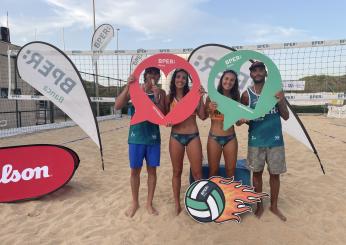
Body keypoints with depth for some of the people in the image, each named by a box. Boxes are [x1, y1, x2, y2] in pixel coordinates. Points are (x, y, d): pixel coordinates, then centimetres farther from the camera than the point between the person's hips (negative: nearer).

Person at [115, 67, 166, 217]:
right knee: (135, 170, 8)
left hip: (153, 137, 1)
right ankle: (135, 203, 28)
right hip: (136, 136, -1)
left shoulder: (161, 93, -1)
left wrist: (157, 99, -20)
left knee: (152, 170, 9)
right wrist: (127, 86, -22)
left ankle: (149, 203, 26)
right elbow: (117, 106, -12)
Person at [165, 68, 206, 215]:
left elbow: (203, 116, -5)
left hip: (193, 137, -1)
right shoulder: (169, 98, 4)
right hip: (175, 137, 2)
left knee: (197, 172, 2)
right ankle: (177, 204, 27)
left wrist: (201, 98, -13)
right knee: (177, 172, 11)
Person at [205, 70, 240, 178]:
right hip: (214, 137, -2)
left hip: (231, 138, 2)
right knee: (213, 171, 9)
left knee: (231, 171, 11)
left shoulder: (236, 98, 2)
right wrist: (210, 108, -17)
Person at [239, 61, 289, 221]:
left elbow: (286, 117, -1)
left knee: (275, 174, 10)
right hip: (256, 141, 0)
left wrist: (281, 102, -19)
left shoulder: (276, 91, -1)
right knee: (257, 173, 10)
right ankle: (260, 205, 28)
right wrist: (243, 119, -19)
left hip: (275, 140, 1)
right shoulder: (247, 94, -3)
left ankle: (274, 206, 30)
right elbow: (241, 117, 5)